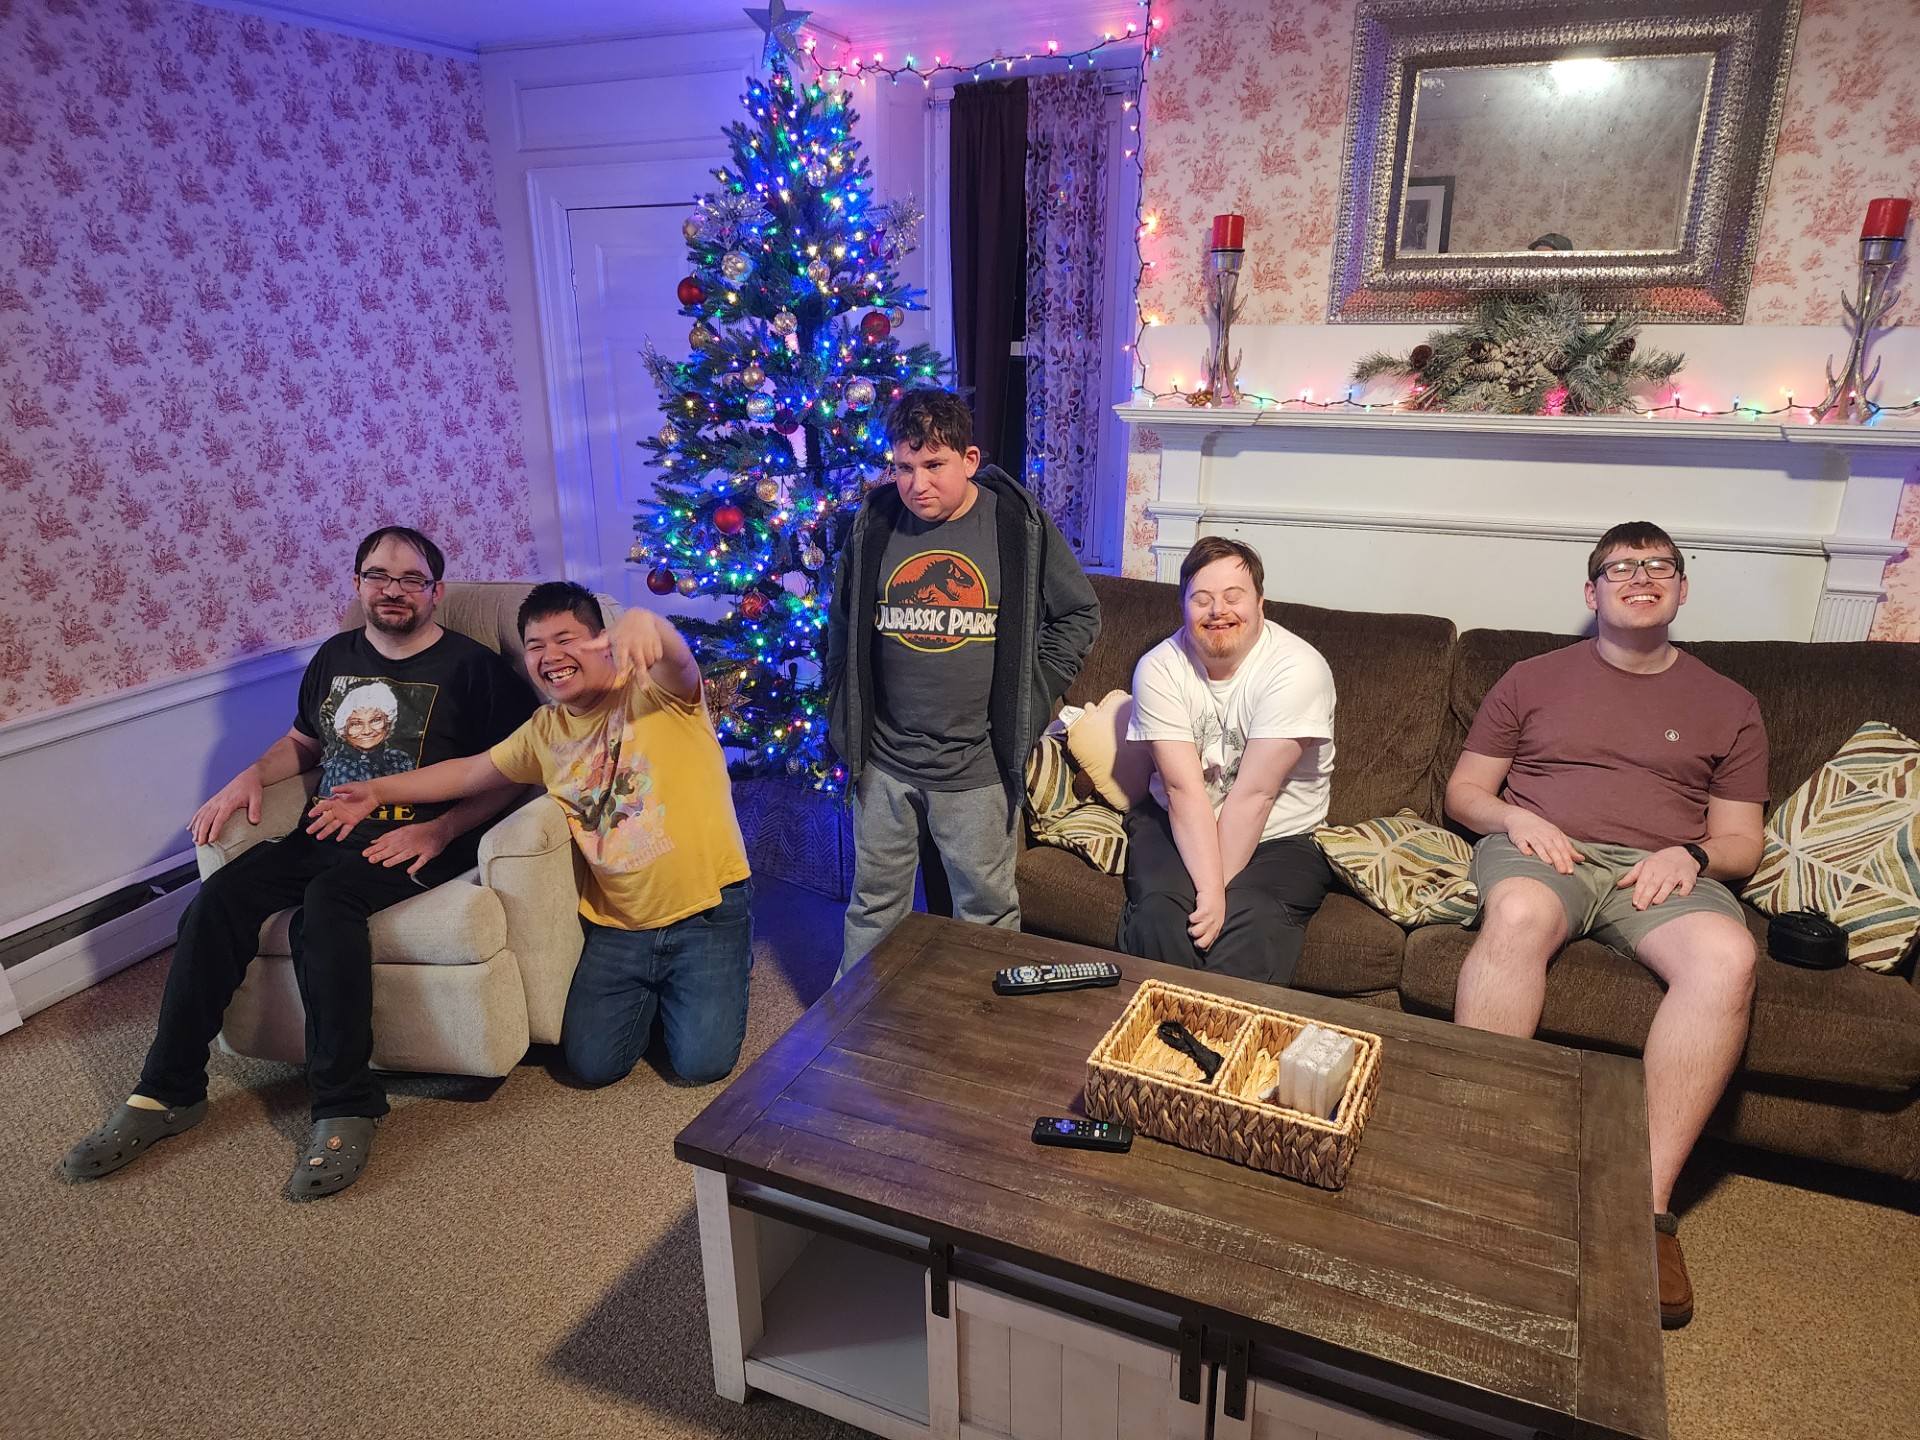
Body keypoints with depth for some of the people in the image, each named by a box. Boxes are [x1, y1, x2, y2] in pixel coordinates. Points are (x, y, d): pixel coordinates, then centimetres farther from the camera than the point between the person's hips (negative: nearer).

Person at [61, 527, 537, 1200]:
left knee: (326, 902, -33)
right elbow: (303, 741, 31)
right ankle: (168, 1092, -3)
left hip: (419, 841, -6)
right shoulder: (336, 656, 17)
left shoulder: (470, 665, -3)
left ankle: (346, 1107, -26)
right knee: (219, 898, -15)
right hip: (328, 833, 6)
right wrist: (251, 775, 11)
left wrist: (439, 830, -17)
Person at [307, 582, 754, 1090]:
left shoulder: (653, 690, -10)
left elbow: (678, 662, -34)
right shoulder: (546, 731, 8)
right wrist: (378, 790, 15)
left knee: (702, 1063, -7)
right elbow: (469, 772, 19)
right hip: (616, 925, 5)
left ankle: (723, 970, 22)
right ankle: (649, 992, 31)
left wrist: (643, 622, -56)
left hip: (707, 910, -5)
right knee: (594, 1065, 3)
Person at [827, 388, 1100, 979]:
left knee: (987, 909, 13)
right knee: (874, 906, 17)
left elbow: (1079, 613, 4)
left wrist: (1029, 696, -2)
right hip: (882, 760, 3)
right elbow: (842, 624, 14)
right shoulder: (873, 525, 0)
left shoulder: (1021, 525, -7)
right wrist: (845, 722, 9)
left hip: (978, 768, -2)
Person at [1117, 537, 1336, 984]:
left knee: (1254, 924, -29)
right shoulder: (1159, 668, -10)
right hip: (1177, 825, 2)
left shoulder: (1298, 670, -17)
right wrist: (1208, 889, -28)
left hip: (1281, 838, -1)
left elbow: (1254, 793, -21)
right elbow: (1184, 790, -18)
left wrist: (1218, 891, -22)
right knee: (1158, 911, -25)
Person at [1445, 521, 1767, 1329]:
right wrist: (1513, 816, -6)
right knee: (1517, 914, -38)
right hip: (1538, 849, -1)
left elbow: (1741, 843, 18)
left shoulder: (1727, 706, 21)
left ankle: (1647, 1198, -30)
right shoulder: (1533, 680, 19)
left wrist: (1691, 853, -6)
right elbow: (1463, 791, 17)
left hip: (1660, 870, 1)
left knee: (1726, 955, -34)